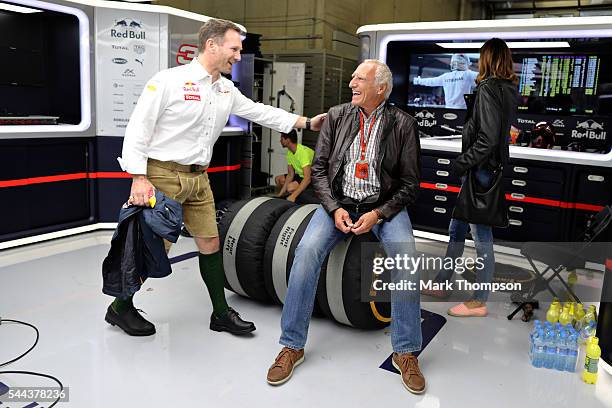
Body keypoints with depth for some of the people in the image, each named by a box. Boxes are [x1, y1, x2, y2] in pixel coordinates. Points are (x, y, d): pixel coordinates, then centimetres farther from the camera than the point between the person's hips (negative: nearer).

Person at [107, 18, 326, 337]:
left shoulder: (227, 90, 9)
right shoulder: (169, 80, -12)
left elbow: (259, 112, 17)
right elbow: (138, 128, -13)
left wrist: (306, 122, 13)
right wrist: (138, 178, -19)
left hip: (198, 178, 7)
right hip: (162, 175, -7)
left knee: (210, 242, 10)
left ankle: (221, 314, 23)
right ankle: (120, 307, 24)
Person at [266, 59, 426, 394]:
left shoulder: (403, 124, -2)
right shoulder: (336, 116, 4)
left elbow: (410, 183, -2)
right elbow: (319, 168, 4)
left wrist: (378, 214, -15)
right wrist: (335, 209, -11)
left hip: (384, 206, -1)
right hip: (339, 203, 2)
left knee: (406, 258, -28)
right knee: (306, 251, -24)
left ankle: (406, 353, -8)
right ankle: (292, 346, -8)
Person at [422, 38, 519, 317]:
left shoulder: (489, 88, -15)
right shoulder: (509, 89, 11)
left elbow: (487, 138, -22)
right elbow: (499, 131, 13)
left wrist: (462, 163, -12)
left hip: (481, 170, -10)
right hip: (493, 166, 10)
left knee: (481, 236, 0)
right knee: (456, 228, 18)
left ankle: (479, 302, 12)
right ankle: (441, 284, 31)